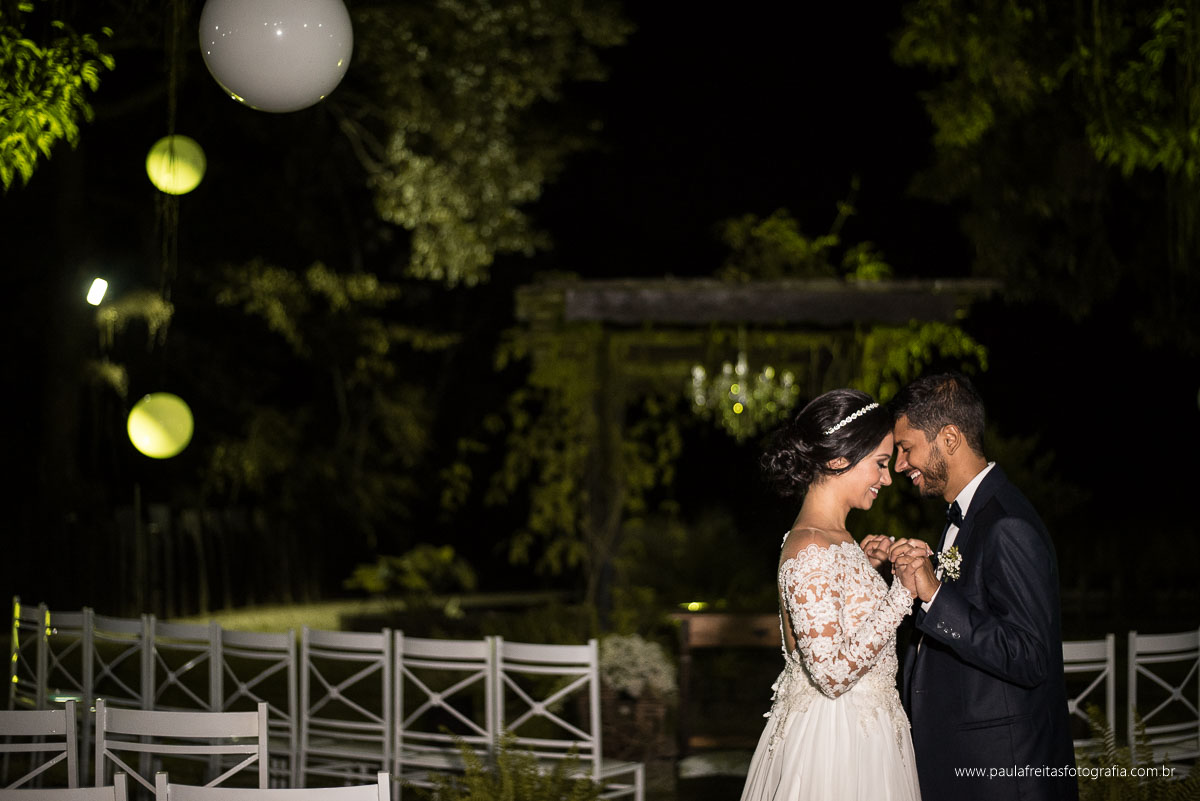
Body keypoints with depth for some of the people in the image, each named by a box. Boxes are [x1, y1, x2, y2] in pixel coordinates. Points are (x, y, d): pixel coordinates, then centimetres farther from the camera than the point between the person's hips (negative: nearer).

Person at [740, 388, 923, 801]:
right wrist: (903, 592, -23)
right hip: (835, 747, -10)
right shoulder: (812, 552, -21)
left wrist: (866, 564, 14)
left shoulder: (835, 539, 10)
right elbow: (832, 673, -25)